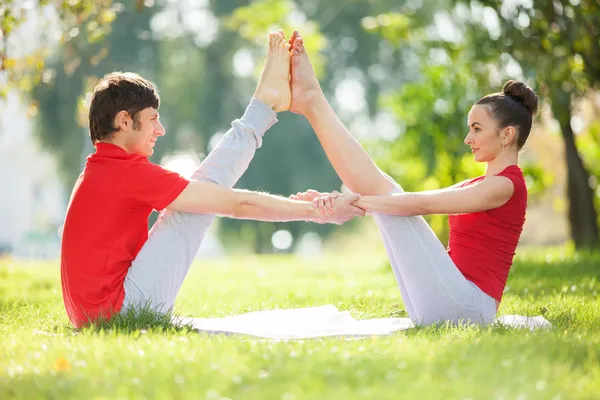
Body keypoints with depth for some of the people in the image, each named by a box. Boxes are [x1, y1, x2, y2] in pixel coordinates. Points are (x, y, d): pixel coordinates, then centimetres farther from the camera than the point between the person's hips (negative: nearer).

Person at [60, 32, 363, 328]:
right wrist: (319, 212, -8)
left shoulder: (101, 169, 13)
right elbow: (237, 204, -15)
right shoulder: (130, 172, -16)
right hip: (121, 306, -9)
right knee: (207, 185, -6)